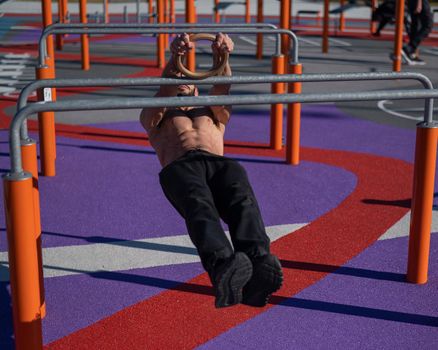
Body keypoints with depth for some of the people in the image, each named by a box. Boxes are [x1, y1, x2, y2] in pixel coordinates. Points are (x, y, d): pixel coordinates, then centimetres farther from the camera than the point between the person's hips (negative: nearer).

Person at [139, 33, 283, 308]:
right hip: (180, 165, -2)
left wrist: (221, 58, -4)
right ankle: (223, 268, -67)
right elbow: (162, 93, 13)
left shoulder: (214, 117, 42)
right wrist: (175, 59, -8)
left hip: (218, 162, 2)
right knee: (199, 203, -40)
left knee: (242, 196, -36)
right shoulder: (155, 118, 37)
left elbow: (222, 91, 19)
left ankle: (260, 266, -63)